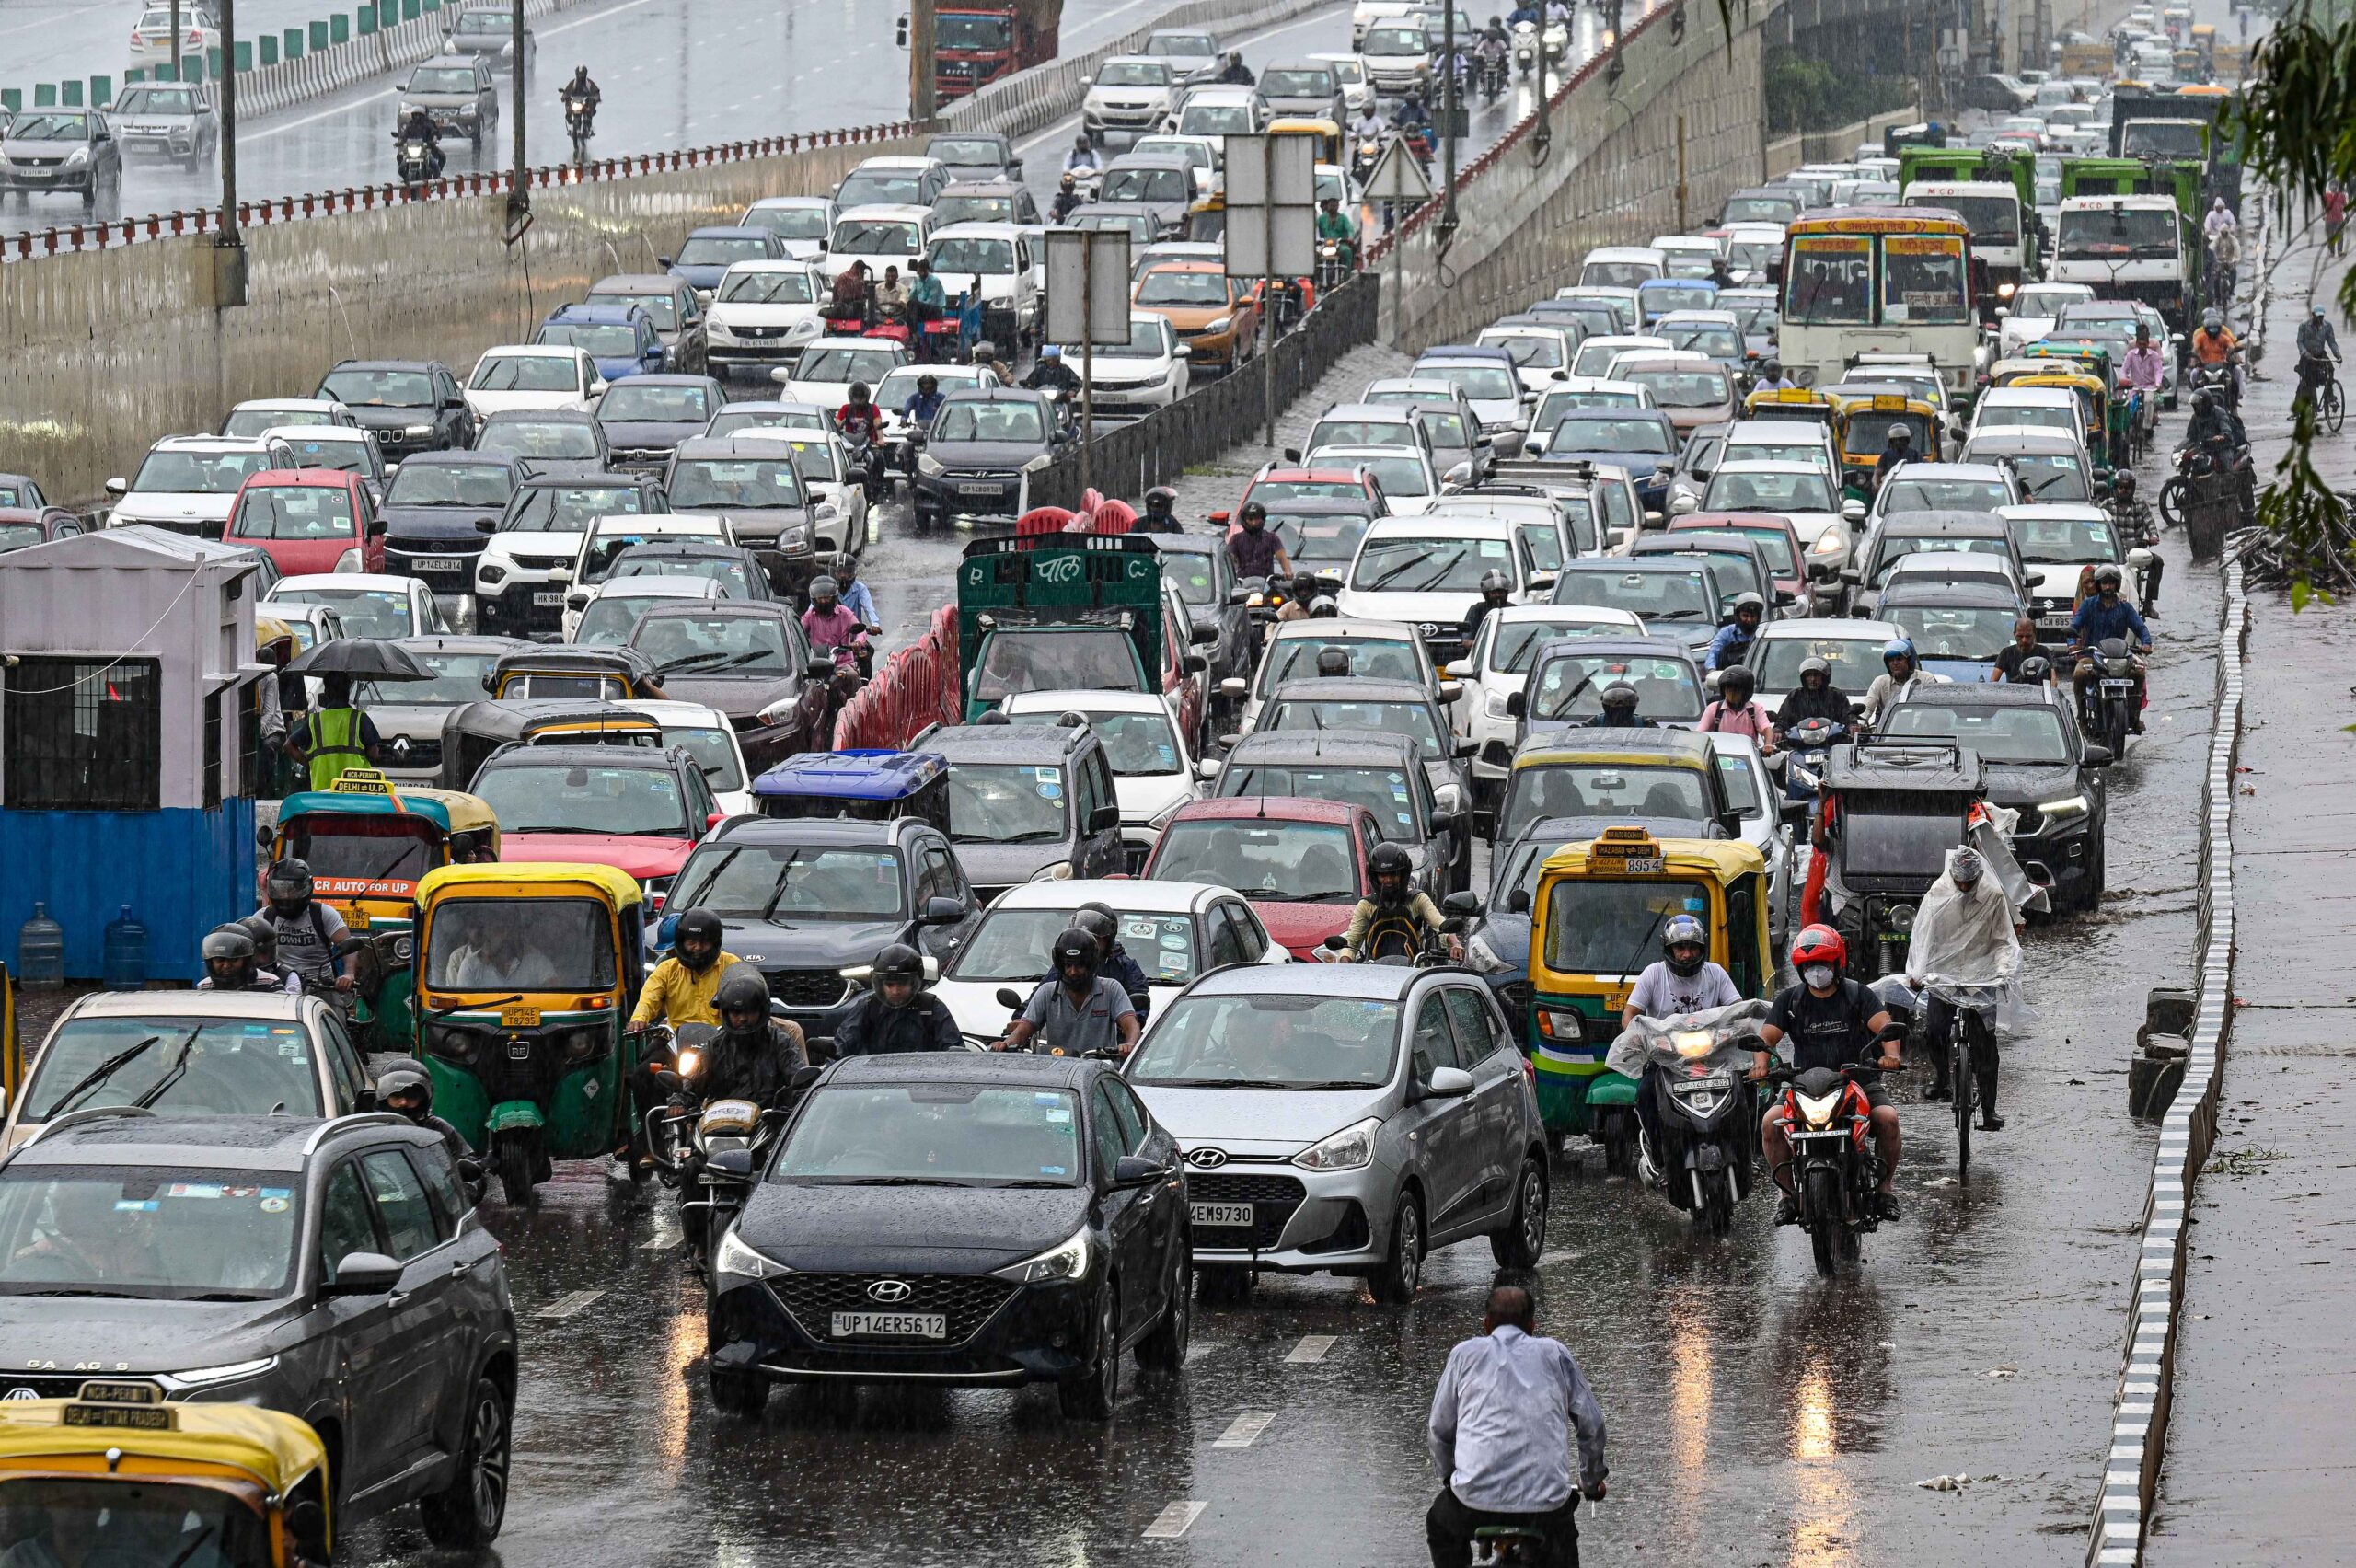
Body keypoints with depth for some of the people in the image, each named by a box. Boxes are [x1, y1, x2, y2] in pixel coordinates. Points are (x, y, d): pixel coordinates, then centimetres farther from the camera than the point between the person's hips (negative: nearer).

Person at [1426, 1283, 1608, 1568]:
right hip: (1546, 1502, 0)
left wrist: (1448, 1477, 35)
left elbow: (1440, 1429, 17)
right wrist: (1592, 1481, 31)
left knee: (1440, 1526, 33)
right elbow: (1592, 1423, 15)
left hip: (1476, 1502, 0)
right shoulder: (1554, 1353, 15)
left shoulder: (1465, 1354, 13)